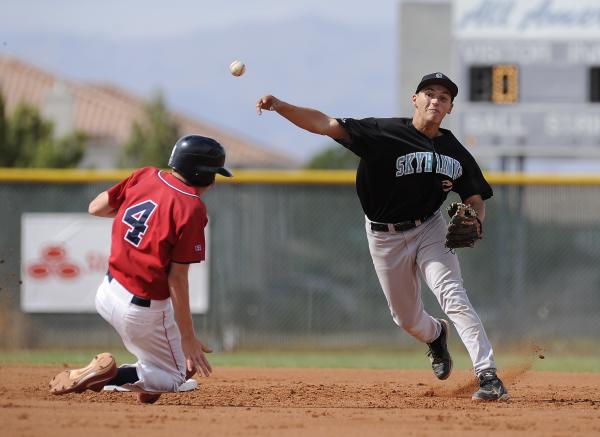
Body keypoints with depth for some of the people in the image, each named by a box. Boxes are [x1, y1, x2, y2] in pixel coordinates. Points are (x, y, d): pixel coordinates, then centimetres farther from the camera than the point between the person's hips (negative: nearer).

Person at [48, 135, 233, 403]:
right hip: (144, 309, -8)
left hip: (107, 293, 8)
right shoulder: (192, 209, -19)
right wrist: (188, 337, -13)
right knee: (173, 378, 10)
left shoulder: (145, 177, -2)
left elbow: (96, 208, 9)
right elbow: (177, 277, -18)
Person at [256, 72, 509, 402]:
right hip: (385, 236, 0)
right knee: (406, 318, 14)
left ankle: (489, 377, -25)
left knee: (454, 298, -21)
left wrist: (474, 221, -20)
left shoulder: (456, 154, -4)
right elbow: (326, 125, -22)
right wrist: (280, 106, -36)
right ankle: (435, 336, 51)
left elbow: (476, 201, 6)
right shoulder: (384, 133, -15)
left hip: (430, 230, 0)